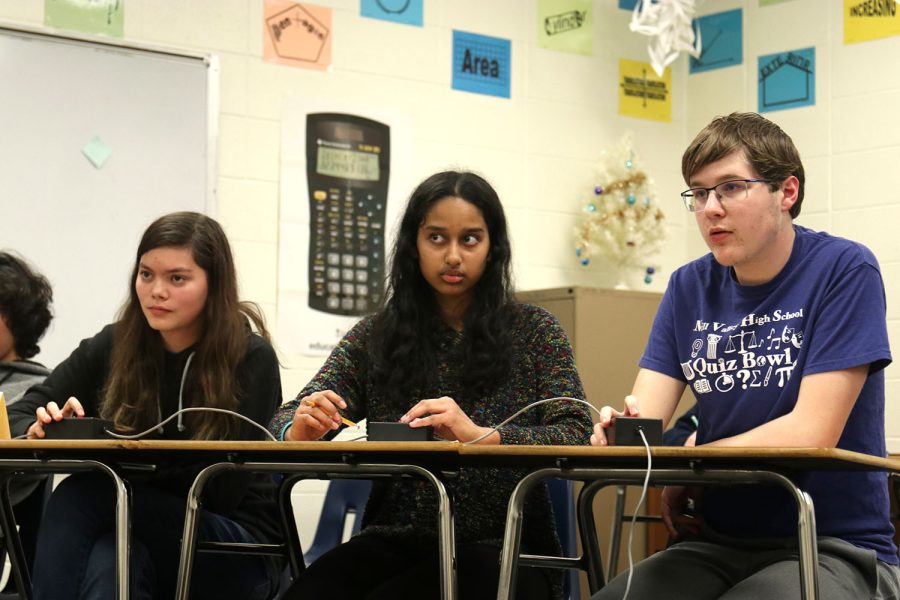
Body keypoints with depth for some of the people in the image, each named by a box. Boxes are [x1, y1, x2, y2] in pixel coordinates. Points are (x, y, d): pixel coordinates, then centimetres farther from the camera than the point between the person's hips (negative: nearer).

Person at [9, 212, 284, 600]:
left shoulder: (251, 359, -9)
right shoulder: (113, 347, 1)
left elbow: (220, 494, -16)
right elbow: (16, 417, 2)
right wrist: (40, 431, -24)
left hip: (234, 552, -3)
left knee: (81, 495, -27)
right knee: (110, 562, -34)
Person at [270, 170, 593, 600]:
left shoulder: (534, 331, 5)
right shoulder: (374, 338, 12)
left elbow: (577, 437, -6)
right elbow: (287, 422, 6)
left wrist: (480, 435, -24)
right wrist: (300, 429, -20)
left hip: (499, 549, -2)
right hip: (395, 543, 3)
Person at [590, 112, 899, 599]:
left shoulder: (843, 271, -8)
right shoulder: (689, 287, 9)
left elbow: (811, 431, -16)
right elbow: (644, 421, 0)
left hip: (831, 546, -4)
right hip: (719, 544, 4)